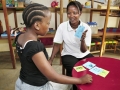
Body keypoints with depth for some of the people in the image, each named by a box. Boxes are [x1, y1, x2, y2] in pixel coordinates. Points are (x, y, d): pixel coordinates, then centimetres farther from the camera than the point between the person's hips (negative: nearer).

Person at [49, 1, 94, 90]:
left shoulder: (86, 28, -13)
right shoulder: (62, 26, -14)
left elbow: (84, 51, -12)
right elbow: (57, 45, -5)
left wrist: (82, 40, -33)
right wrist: (50, 60, -18)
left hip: (84, 55, 2)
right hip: (68, 55, -1)